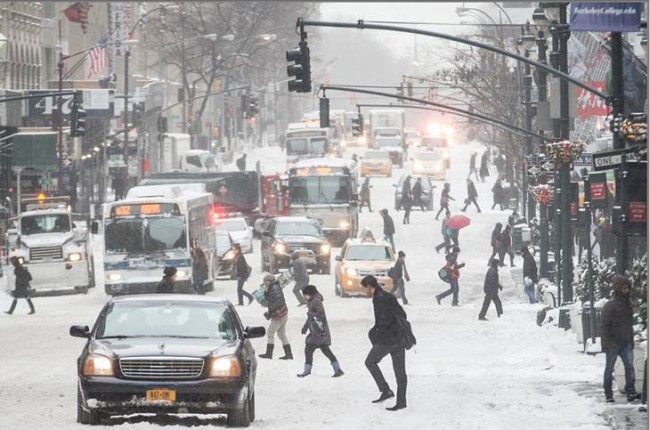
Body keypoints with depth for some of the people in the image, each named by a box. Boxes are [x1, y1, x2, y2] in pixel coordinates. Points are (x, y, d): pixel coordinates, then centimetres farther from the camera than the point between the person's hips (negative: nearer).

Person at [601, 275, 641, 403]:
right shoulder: (610, 306, -12)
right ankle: (608, 395, 12)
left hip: (626, 343, 6)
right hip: (613, 344, -6)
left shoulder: (628, 304, 10)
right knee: (609, 369, 4)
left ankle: (631, 392, -7)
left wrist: (631, 341, 17)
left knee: (630, 366, -6)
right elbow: (604, 326, -12)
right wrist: (606, 344, -16)